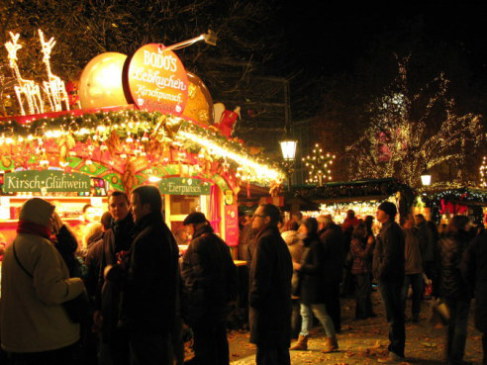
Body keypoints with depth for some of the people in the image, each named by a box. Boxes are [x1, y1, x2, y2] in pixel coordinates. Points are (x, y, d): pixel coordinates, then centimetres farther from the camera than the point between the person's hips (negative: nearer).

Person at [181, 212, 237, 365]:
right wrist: (230, 295, 16)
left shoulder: (197, 244, -14)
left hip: (203, 302, -8)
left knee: (203, 343, -3)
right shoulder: (220, 243, 11)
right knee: (219, 339, 16)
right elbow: (231, 271, 13)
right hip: (221, 301, 9)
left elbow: (197, 274, -19)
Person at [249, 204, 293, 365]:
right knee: (280, 350, 17)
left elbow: (260, 275, -20)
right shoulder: (278, 240, 15)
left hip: (267, 306, -10)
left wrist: (254, 298, -12)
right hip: (281, 303, 10)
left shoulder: (265, 240, -15)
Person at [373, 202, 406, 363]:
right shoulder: (390, 228, 17)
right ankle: (396, 349, 23)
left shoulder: (390, 230, -15)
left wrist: (380, 273, -17)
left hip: (388, 278, -11)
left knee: (394, 315, -5)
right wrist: (380, 273, 16)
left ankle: (396, 352, -1)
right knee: (395, 314, 15)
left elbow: (389, 256, -23)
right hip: (390, 277, 11)